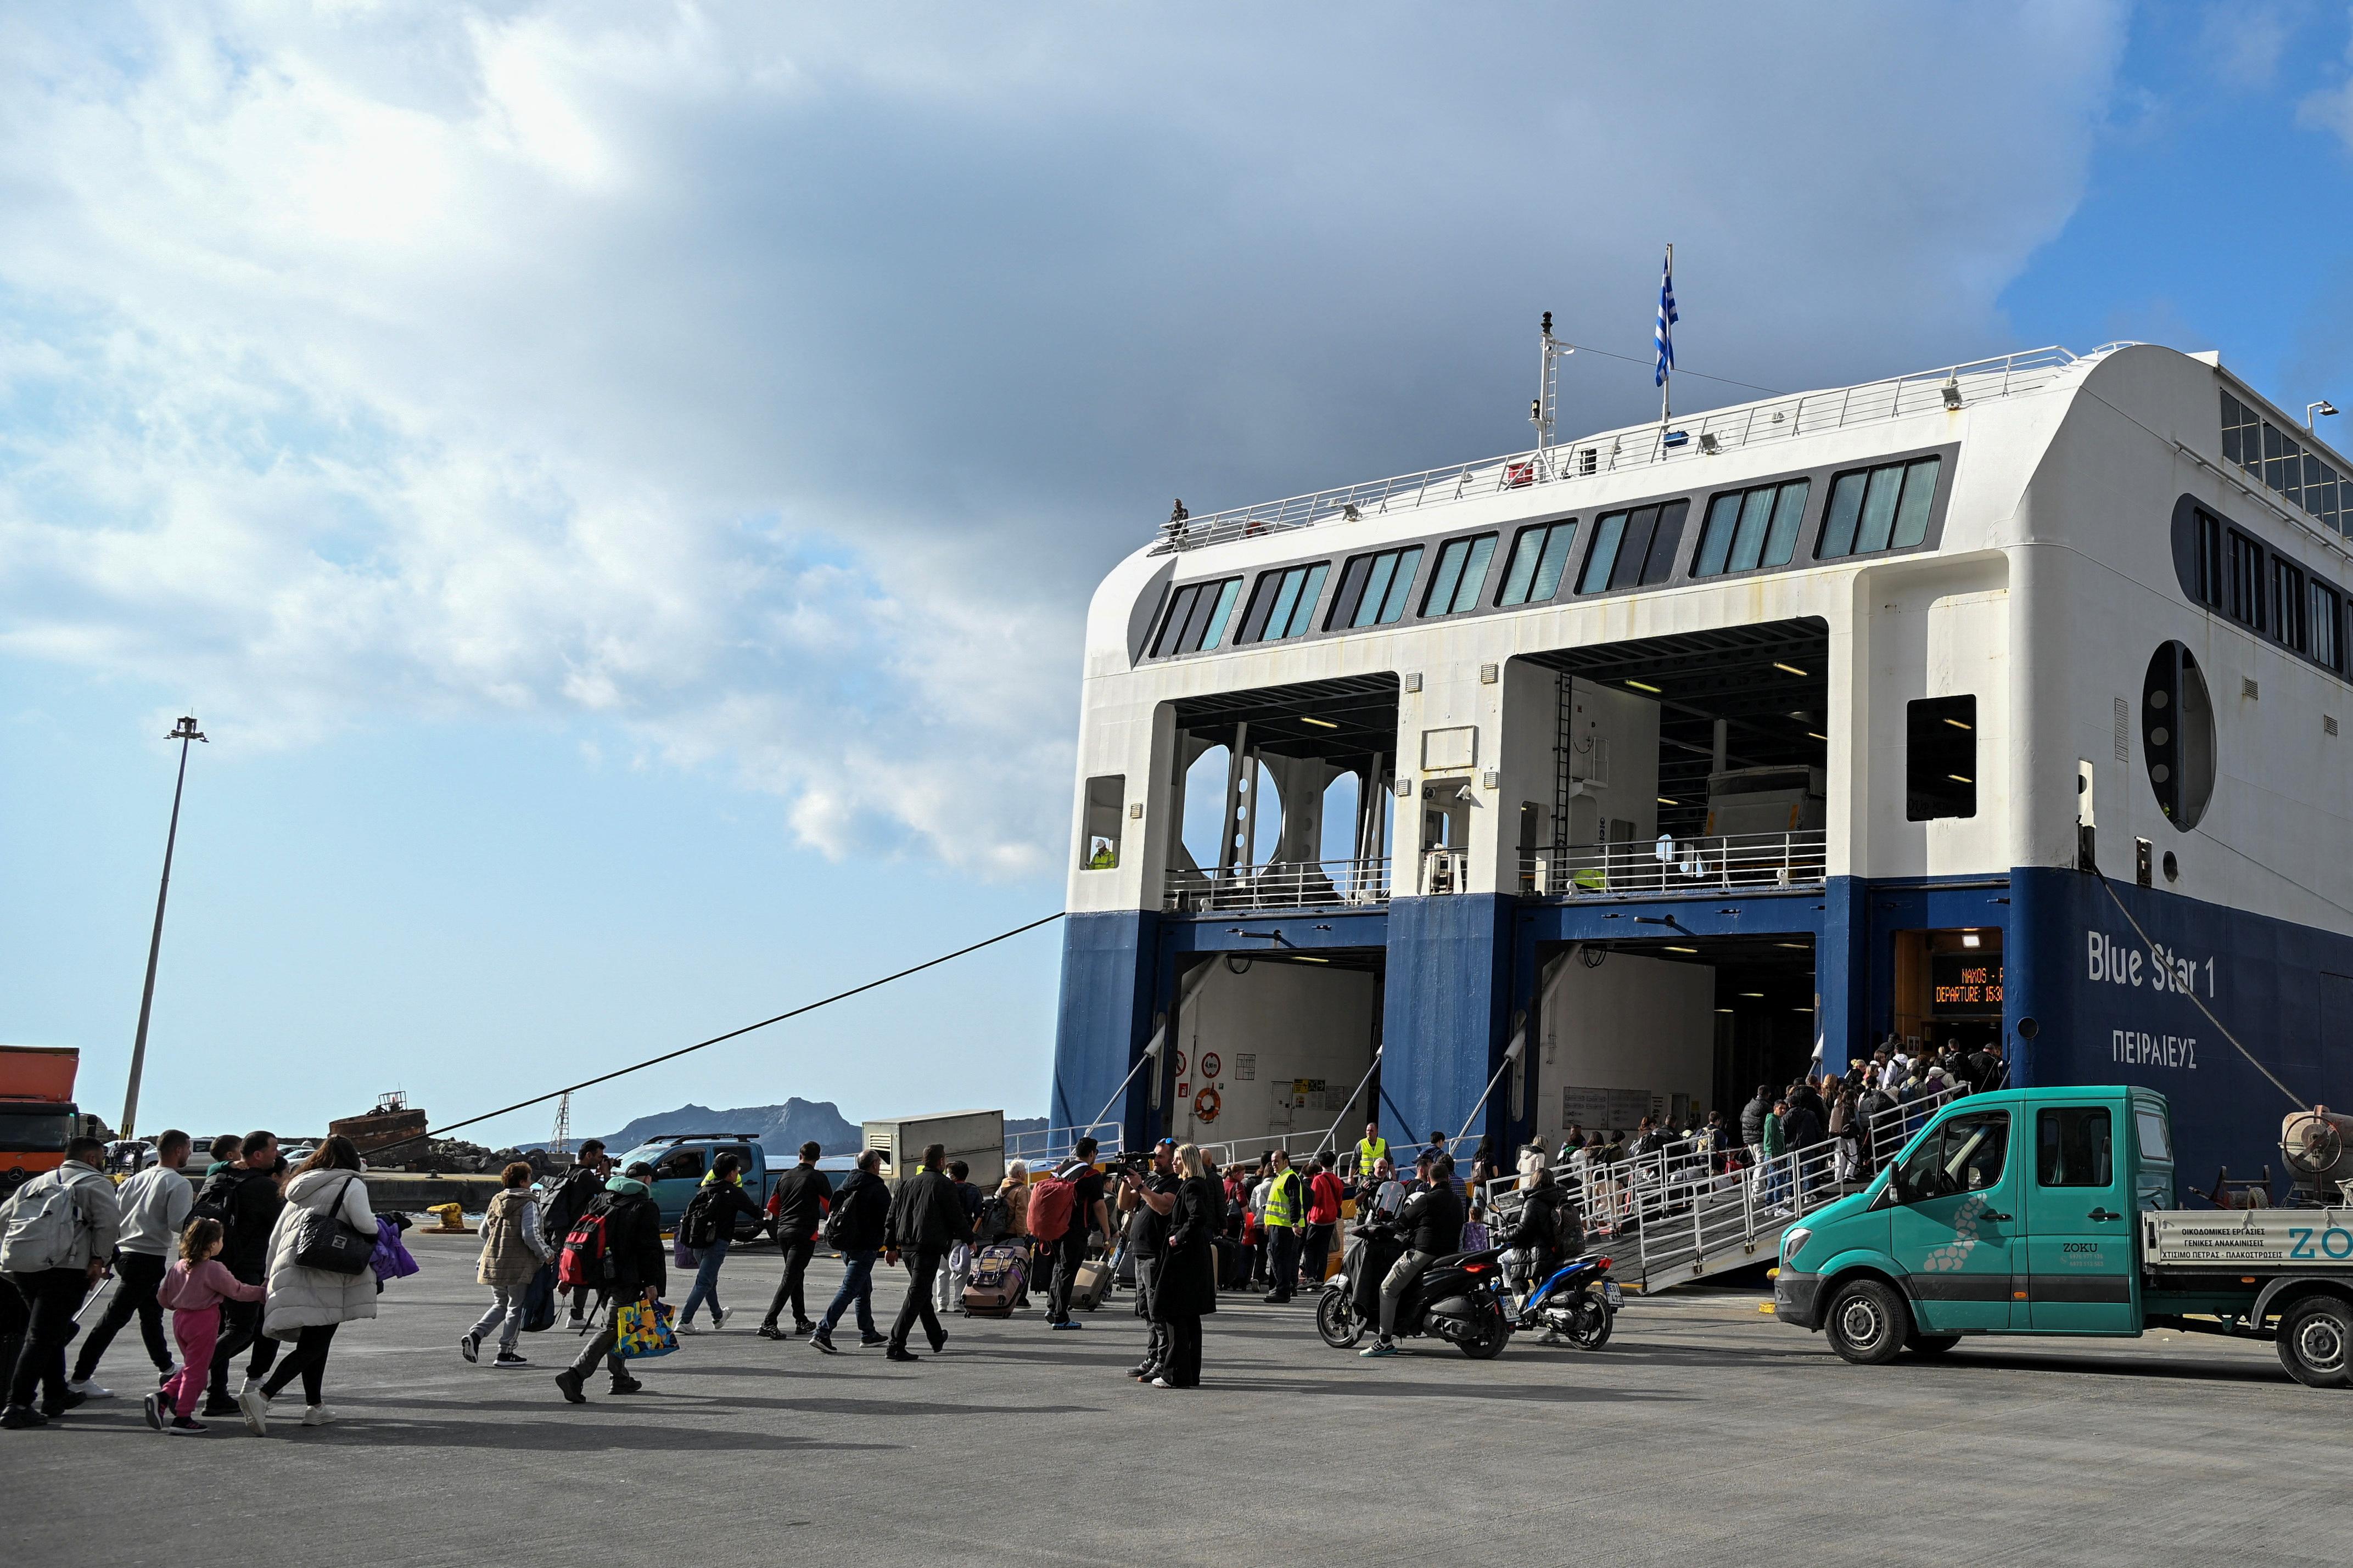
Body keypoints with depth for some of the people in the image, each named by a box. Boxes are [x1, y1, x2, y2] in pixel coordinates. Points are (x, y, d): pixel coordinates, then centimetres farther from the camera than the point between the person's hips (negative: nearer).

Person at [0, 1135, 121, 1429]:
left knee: (51, 1330, 23)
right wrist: (100, 1259, -4)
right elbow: (109, 1220, -12)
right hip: (64, 1269, -7)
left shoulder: (38, 1182, 25)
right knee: (41, 1337, -6)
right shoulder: (95, 1183, 4)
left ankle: (56, 1395, 31)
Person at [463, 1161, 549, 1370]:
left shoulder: (496, 1201, 11)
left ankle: (474, 1335, 0)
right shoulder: (528, 1204, -11)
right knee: (516, 1308, 5)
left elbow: (484, 1231, 17)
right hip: (519, 1265, -7)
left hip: (494, 1262, 7)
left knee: (500, 1305, 20)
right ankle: (505, 1354, 6)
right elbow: (531, 1235, -19)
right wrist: (546, 1254, -6)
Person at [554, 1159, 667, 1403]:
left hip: (599, 1274, 7)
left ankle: (621, 1378, 25)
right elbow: (650, 1249, -12)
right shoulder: (646, 1207, -7)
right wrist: (651, 1283, -10)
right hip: (626, 1278, -7)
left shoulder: (602, 1199, 11)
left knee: (614, 1325, 20)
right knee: (613, 1328, -7)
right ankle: (575, 1375, -20)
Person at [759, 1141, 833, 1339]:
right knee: (790, 1278, -9)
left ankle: (802, 1321, 24)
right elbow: (830, 1206, -6)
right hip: (805, 1233, -6)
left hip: (783, 1231, 6)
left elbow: (772, 1207, 14)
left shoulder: (785, 1177, 10)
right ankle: (768, 1323, -18)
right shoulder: (817, 1177, -5)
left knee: (795, 1276, 19)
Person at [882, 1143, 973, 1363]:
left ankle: (937, 1339, 37)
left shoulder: (908, 1183, 14)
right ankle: (896, 1346, -16)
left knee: (923, 1294, 21)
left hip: (907, 1246, 8)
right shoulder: (944, 1184, -6)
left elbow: (892, 1216, 14)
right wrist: (970, 1240, 9)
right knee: (916, 1295, -9)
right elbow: (957, 1216, -6)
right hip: (930, 1246, -8)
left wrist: (890, 1247, 18)